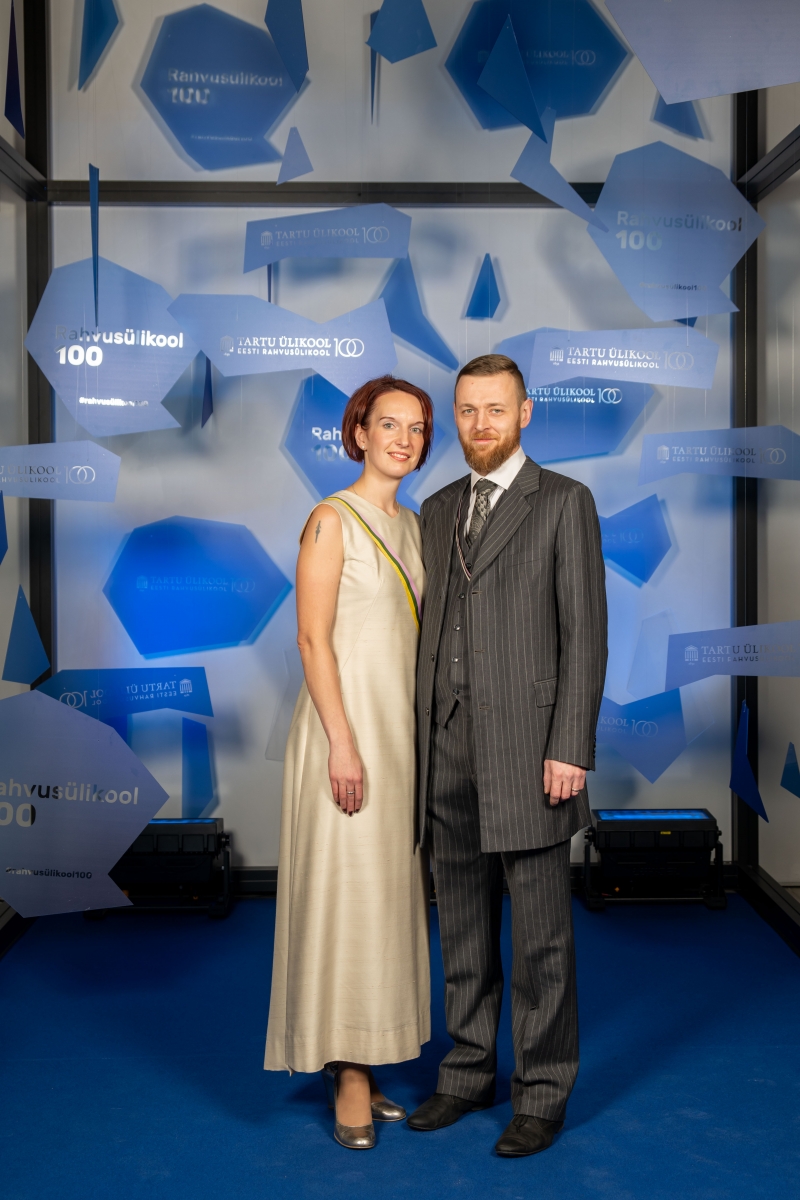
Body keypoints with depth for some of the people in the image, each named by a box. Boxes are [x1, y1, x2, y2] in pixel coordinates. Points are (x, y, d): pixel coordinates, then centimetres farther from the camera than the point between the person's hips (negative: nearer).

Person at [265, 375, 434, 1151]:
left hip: (400, 725, 8)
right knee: (344, 889, -3)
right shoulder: (332, 520, -9)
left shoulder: (409, 525, 14)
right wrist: (343, 743, -20)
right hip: (346, 720, -8)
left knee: (386, 888, 11)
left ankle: (360, 1062, 23)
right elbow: (313, 638, -15)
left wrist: (423, 736, 15)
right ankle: (348, 1074, 7)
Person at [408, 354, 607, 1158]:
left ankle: (543, 1094, 18)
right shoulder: (437, 511, 14)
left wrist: (570, 750, -15)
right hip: (448, 749, 6)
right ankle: (470, 1072, 29)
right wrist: (421, 740, 10)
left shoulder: (564, 503, -3)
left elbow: (584, 632, -8)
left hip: (526, 748, -5)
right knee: (462, 924, 14)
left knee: (540, 932, 4)